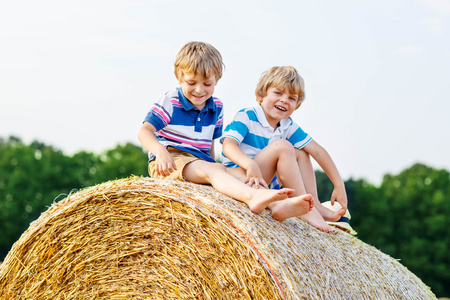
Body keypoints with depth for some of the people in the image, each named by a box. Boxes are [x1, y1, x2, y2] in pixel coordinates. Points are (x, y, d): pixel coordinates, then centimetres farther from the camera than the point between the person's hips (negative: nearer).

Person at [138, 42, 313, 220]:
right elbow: (145, 131, -12)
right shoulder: (169, 102, -4)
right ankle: (253, 196, -62)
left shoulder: (216, 108, 15)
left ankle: (277, 205, -44)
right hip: (170, 161, -6)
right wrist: (160, 151, -32)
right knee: (214, 170, -35)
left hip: (201, 162, 6)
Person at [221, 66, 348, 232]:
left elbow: (318, 151, 3)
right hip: (240, 174, -8)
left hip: (267, 181, 8)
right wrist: (251, 164, -49)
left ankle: (314, 202, -7)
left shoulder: (288, 126, 5)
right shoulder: (246, 117, -13)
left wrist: (339, 186, -5)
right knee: (282, 146, -24)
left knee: (301, 152, 6)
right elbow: (228, 146, -29)